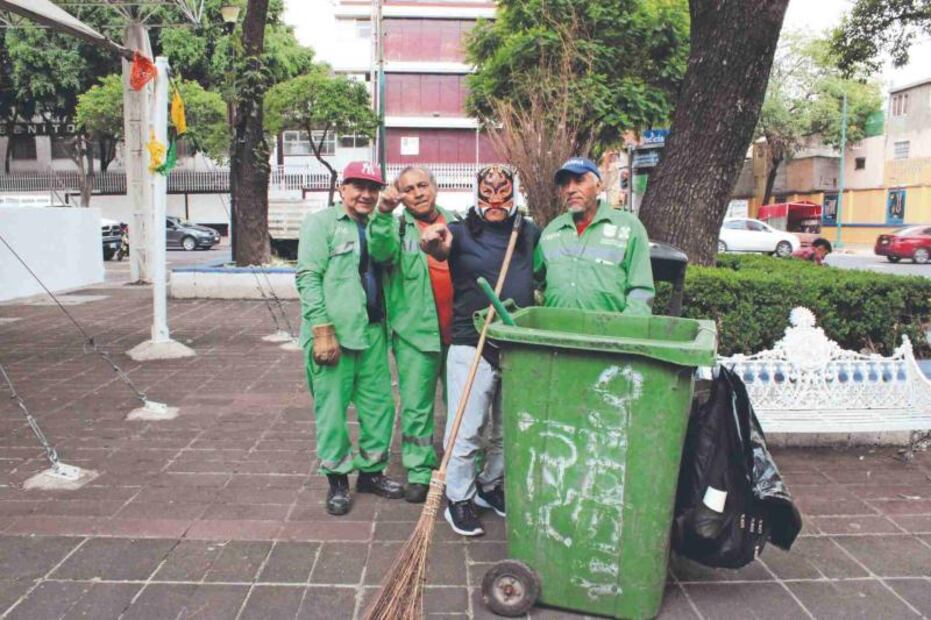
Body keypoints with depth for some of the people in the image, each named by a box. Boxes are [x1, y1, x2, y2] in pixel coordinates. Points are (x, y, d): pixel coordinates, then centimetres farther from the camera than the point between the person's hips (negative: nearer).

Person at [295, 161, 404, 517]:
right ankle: (337, 479, 17)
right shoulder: (322, 222, -3)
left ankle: (372, 470, 28)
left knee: (379, 404, 11)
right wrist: (322, 331, -17)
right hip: (333, 333, -6)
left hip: (372, 331, 7)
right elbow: (308, 277, -12)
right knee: (332, 408, 1)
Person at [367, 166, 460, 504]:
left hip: (457, 332, 3)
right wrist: (383, 213, -35)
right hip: (416, 332, -3)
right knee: (416, 406, 3)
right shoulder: (397, 228, 2)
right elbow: (380, 250, -20)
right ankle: (419, 473, 15)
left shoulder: (456, 222, 12)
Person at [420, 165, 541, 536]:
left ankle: (490, 486, 38)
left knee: (507, 431, 17)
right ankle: (458, 499, 17)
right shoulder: (462, 231, -5)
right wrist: (433, 243, -48)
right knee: (466, 431, -1)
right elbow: (442, 247, -25)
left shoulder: (530, 234, 10)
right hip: (471, 347, -5)